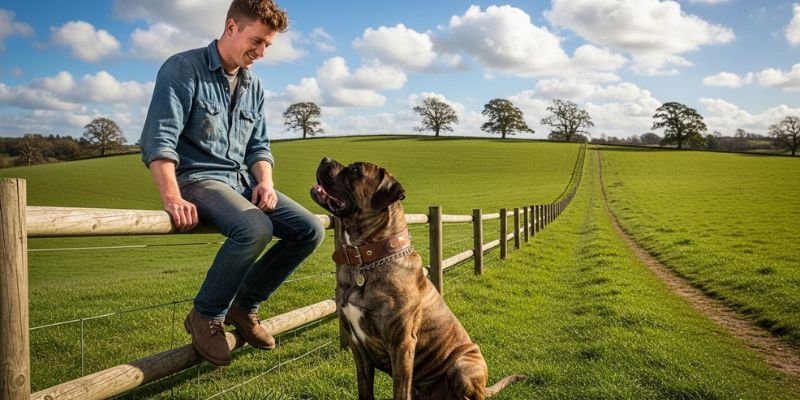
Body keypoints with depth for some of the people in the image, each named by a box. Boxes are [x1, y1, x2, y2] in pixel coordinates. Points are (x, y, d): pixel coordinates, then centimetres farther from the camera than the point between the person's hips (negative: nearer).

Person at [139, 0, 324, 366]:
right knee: (255, 229, -35)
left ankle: (244, 304, 6)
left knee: (310, 230, -8)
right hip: (197, 178, -7)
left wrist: (264, 181, -5)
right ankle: (206, 316, -11)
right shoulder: (183, 69, -8)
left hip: (242, 181, 7)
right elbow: (158, 140, -17)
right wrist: (172, 199, -29)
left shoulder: (254, 87, 14)